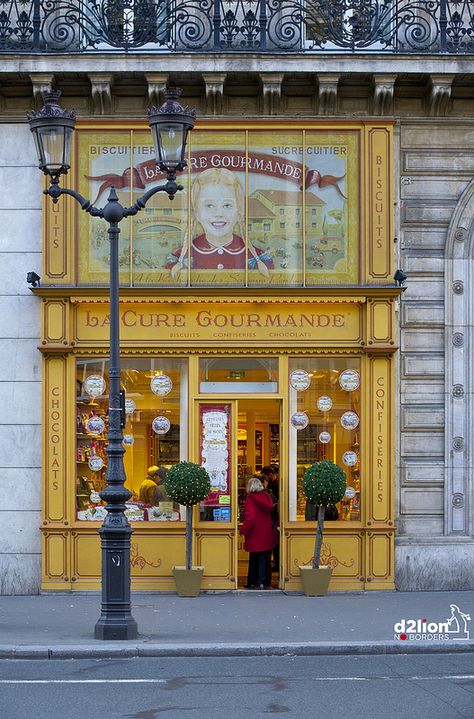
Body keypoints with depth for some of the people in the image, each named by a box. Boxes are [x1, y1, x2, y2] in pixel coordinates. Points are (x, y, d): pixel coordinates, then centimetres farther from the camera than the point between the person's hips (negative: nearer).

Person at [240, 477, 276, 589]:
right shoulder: (267, 496, 0)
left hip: (254, 534, -3)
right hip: (266, 533, 3)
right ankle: (262, 583, 1)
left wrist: (243, 530, -12)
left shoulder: (250, 498, -15)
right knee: (264, 558, 6)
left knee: (253, 559, 9)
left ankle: (252, 583, 14)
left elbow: (250, 517, -20)